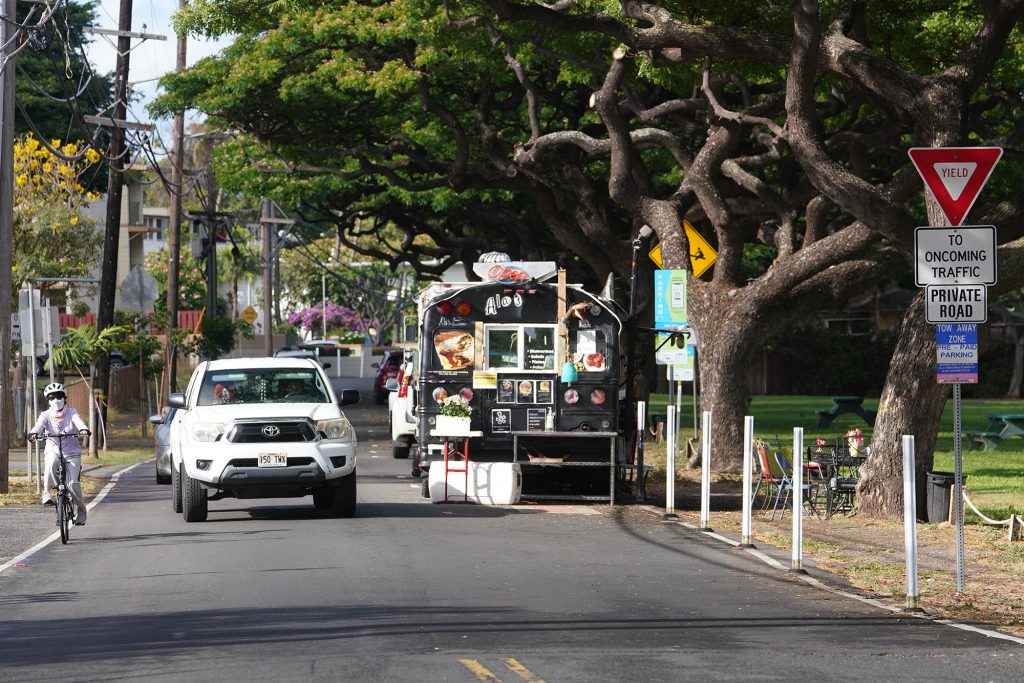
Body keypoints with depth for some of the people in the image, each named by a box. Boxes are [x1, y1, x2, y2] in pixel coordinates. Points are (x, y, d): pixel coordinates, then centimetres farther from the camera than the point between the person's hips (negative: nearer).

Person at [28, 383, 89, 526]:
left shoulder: (71, 412, -3)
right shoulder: (46, 415, -3)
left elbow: (79, 421, -23)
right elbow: (39, 425, -22)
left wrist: (83, 429, -47)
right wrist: (34, 433, -46)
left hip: (72, 452, 0)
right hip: (53, 451, 0)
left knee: (73, 483, -17)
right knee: (51, 463, -37)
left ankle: (81, 509, 7)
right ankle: (47, 492, -24)